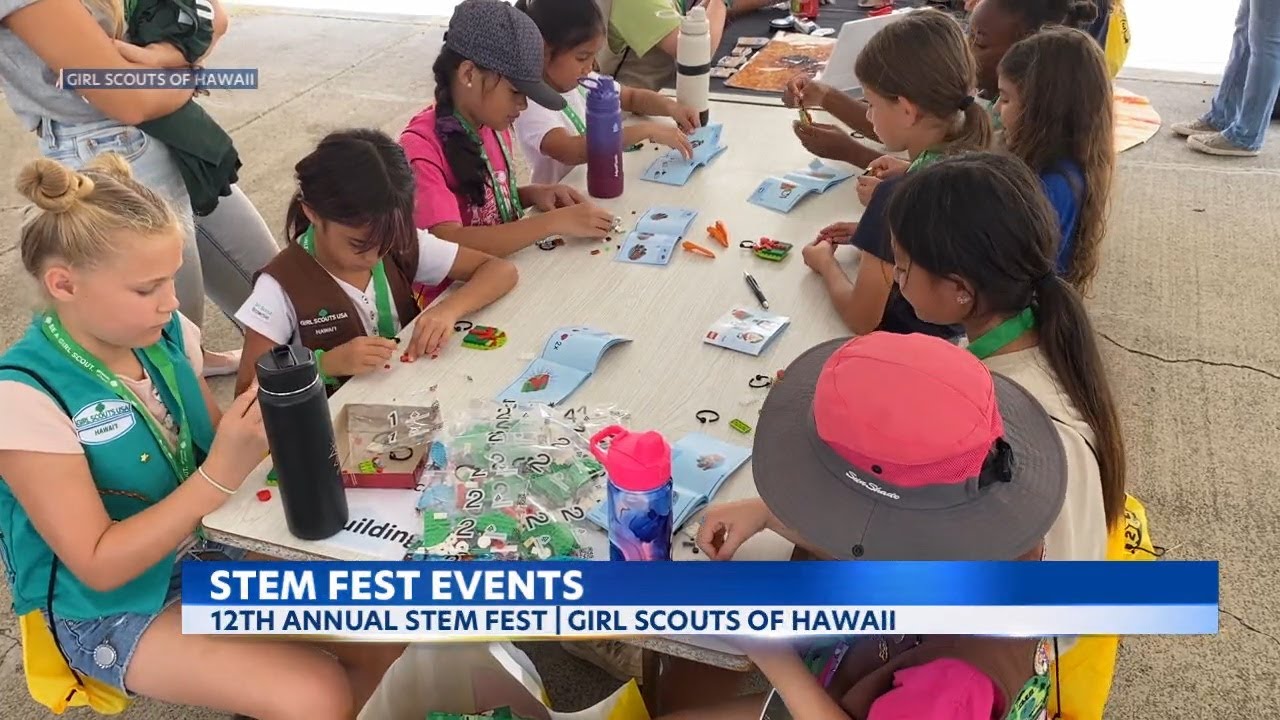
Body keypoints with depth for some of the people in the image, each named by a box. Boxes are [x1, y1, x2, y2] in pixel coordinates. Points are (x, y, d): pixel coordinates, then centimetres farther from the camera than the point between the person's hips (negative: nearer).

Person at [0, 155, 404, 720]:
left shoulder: (166, 334, -7)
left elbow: (215, 451, 4)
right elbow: (98, 566, -22)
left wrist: (260, 427, -17)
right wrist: (218, 477, -31)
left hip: (206, 547, 6)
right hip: (107, 606, -6)